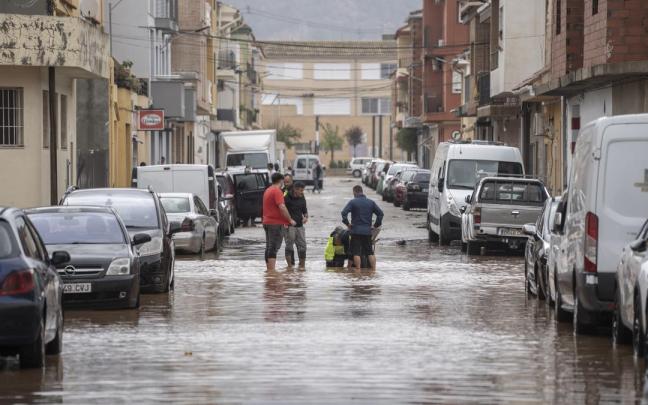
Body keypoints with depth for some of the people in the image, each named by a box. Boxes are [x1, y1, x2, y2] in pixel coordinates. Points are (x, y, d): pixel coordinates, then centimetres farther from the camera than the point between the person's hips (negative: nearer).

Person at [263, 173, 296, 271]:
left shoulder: (268, 191, 17)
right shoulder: (277, 191, -14)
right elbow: (282, 207, -23)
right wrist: (290, 220, -14)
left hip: (267, 222, 9)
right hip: (276, 223, -9)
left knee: (269, 247, 13)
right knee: (274, 248, -11)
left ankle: (269, 269, 17)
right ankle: (272, 270, -15)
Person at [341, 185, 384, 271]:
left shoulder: (353, 202, -2)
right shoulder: (371, 202, 9)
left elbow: (344, 213, -14)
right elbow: (381, 213, 6)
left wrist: (347, 223, -3)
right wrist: (376, 225, 10)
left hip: (356, 231, -4)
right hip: (368, 231, 4)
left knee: (356, 253, -1)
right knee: (370, 252, 9)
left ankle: (358, 270, -6)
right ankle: (374, 269, 5)